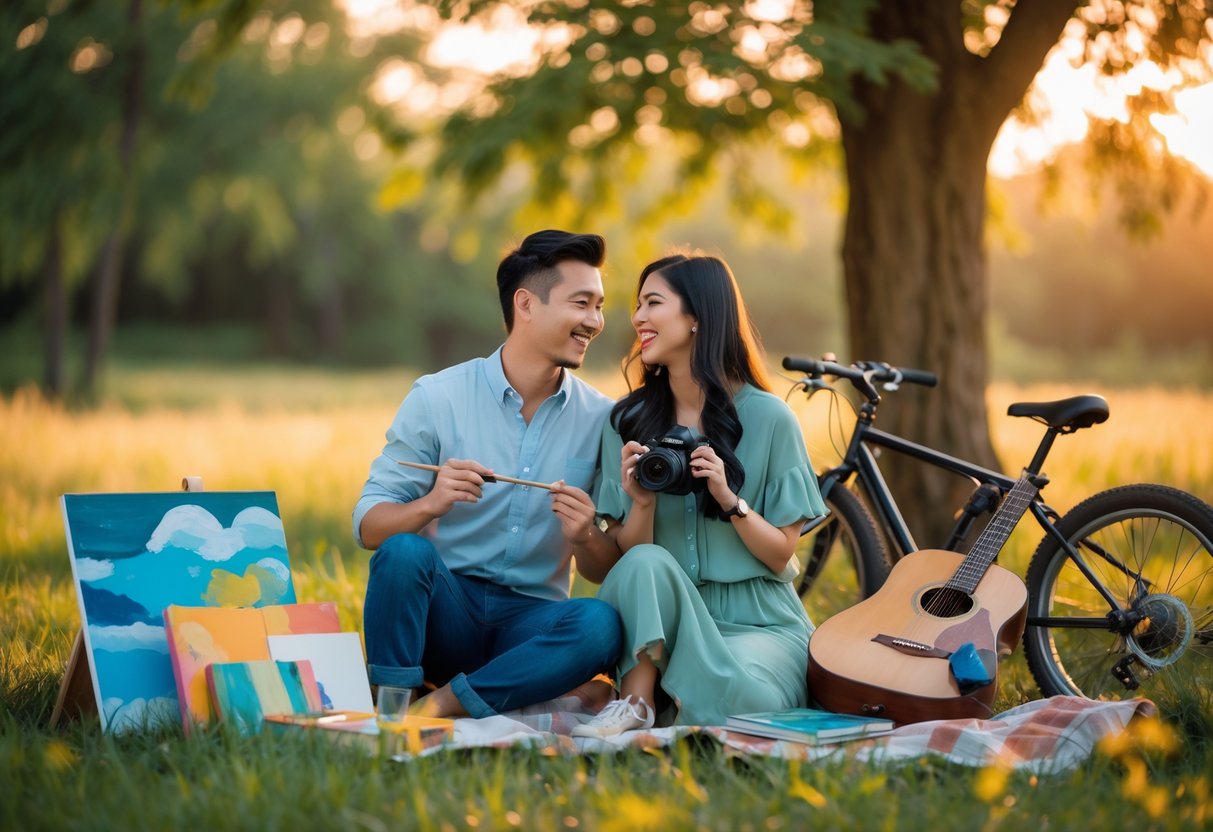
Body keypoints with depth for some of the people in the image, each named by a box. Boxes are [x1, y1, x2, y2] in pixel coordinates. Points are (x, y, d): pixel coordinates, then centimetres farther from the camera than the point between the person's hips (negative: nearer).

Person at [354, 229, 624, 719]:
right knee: (405, 550, -32)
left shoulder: (601, 420, 2)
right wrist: (430, 504, -26)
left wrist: (584, 538, -17)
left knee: (601, 625, -31)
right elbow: (368, 526, -5)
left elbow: (607, 572, 6)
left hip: (530, 621, 2)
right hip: (444, 608, -1)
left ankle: (437, 707, -23)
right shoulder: (437, 398, -3)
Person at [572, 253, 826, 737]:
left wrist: (729, 499, -19)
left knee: (737, 699, -34)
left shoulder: (769, 418, -5)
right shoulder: (628, 422, 4)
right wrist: (642, 504, -18)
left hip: (757, 620, -2)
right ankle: (636, 703, -24)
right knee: (646, 564, -31)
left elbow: (780, 553, -2)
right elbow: (627, 551, 3)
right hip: (664, 614, 2)